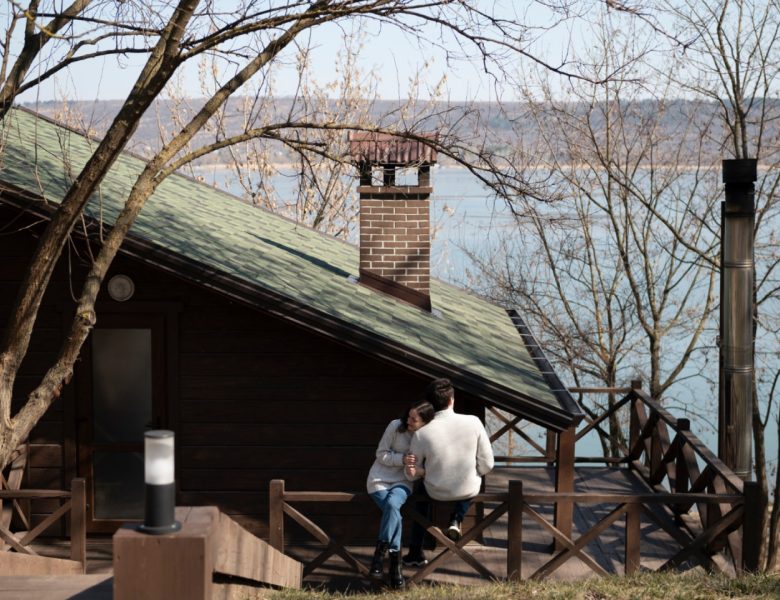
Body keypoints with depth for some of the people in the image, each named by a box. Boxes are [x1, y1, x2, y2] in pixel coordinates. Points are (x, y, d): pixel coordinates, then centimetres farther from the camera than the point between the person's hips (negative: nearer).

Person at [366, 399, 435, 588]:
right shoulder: (396, 426, -10)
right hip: (380, 479, 0)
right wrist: (402, 459, -20)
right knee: (395, 514, -28)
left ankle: (379, 554, -25)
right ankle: (395, 563, -19)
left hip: (403, 482, 0)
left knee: (392, 504, -34)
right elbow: (381, 453, -4)